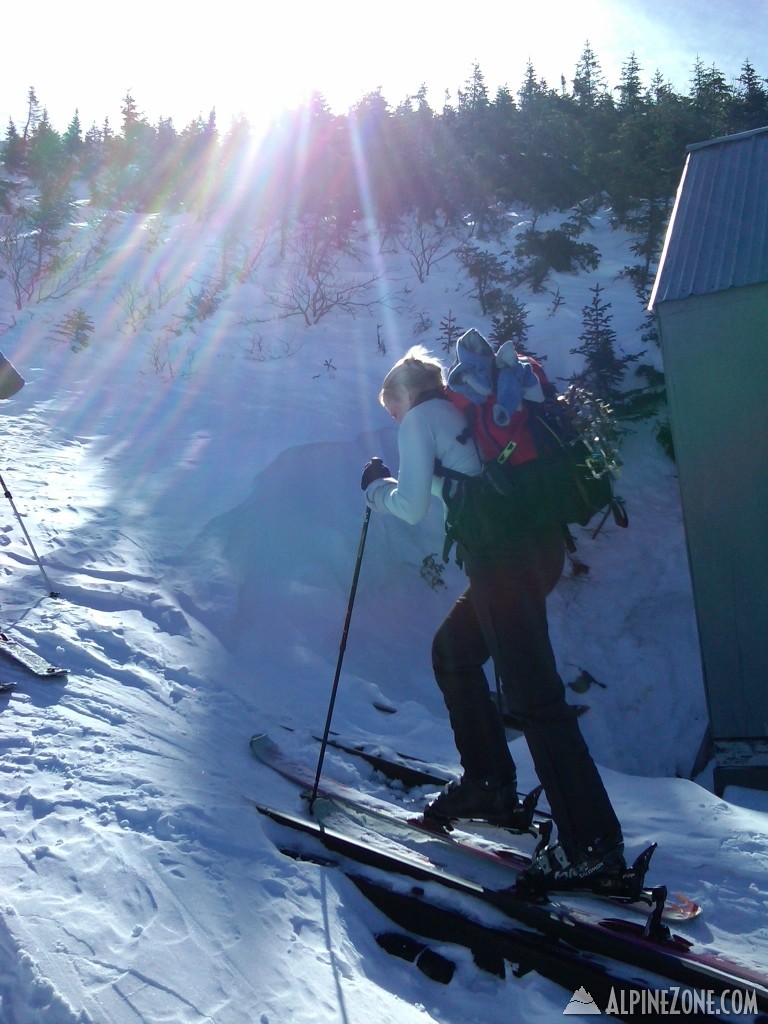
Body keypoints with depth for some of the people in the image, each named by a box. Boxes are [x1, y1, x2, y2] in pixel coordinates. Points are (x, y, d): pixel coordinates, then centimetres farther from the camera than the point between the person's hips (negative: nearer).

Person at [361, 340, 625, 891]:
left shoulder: (420, 417, 6)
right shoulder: (466, 409, 28)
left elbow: (412, 506, 1)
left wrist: (377, 486, 20)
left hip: (501, 549, -9)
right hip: (540, 539, 9)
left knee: (532, 691, -11)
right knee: (453, 651, 22)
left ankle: (593, 844, -12)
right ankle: (489, 783, 25)